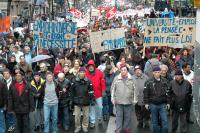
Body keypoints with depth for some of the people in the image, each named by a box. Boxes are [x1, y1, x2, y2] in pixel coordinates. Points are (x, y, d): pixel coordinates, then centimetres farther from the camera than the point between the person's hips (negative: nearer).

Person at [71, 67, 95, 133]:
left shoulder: (88, 81, -3)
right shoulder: (74, 81, -3)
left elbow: (91, 91, 1)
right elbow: (72, 91, 3)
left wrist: (92, 99, -1)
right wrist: (72, 100, 5)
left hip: (86, 101, 0)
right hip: (77, 101, 0)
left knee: (86, 115, 10)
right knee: (77, 116, 6)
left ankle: (85, 127, 26)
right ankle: (77, 127, 21)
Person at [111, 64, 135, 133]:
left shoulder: (131, 79, 2)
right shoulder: (116, 78, 2)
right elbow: (113, 89, 6)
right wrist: (113, 98, 1)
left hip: (129, 101, 0)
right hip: (119, 102, 0)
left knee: (128, 116, 9)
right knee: (119, 116, 3)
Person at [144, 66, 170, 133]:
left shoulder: (164, 81, 3)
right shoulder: (149, 82, -2)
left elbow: (167, 93, 8)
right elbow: (145, 93, -1)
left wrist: (168, 102, 7)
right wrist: (146, 103, -4)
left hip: (162, 104, 1)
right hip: (153, 105, -1)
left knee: (165, 121, -1)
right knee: (154, 122, 9)